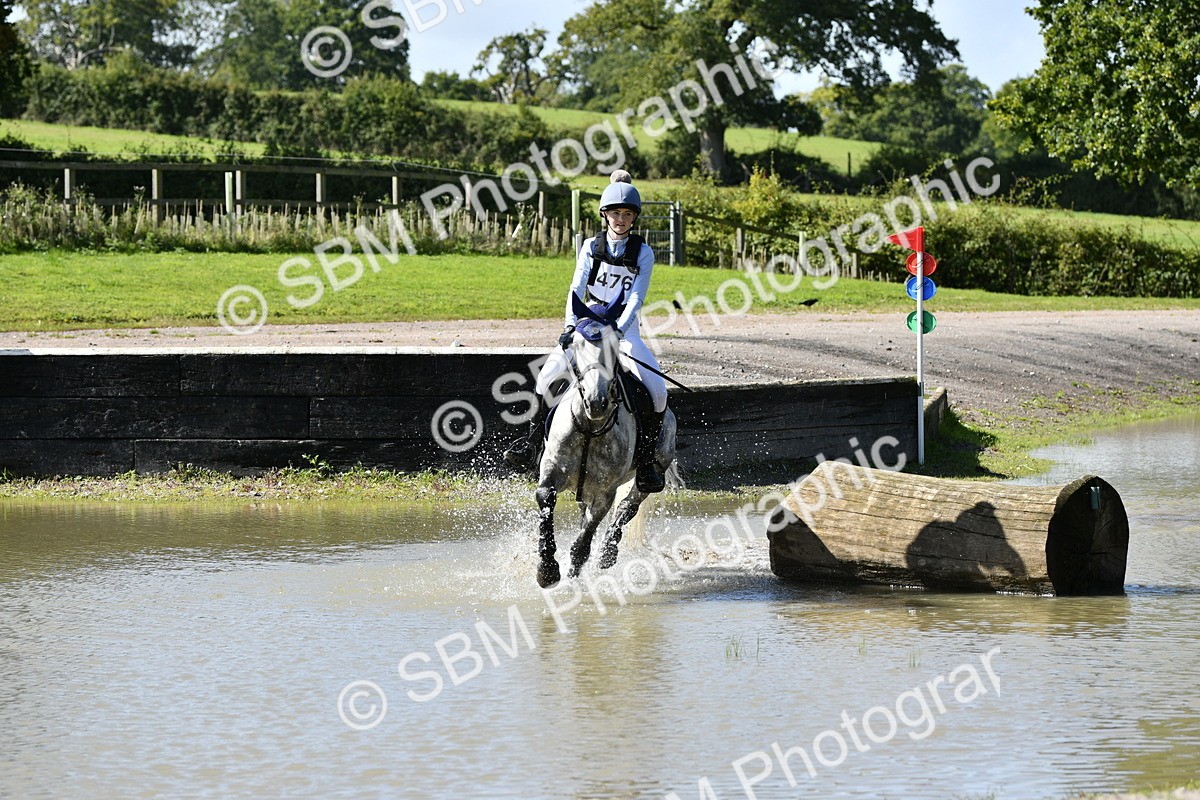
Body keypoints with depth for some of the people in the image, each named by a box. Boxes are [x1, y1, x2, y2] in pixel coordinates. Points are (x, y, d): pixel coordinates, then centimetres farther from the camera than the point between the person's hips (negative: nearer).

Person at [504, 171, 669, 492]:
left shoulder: (643, 253, -1)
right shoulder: (591, 247, 5)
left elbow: (636, 299, -10)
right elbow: (577, 288, -5)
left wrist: (618, 330, -26)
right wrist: (570, 325, -21)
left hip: (625, 330, -2)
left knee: (657, 390, -21)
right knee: (549, 372, -19)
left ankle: (646, 457, -8)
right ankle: (532, 440, -9)